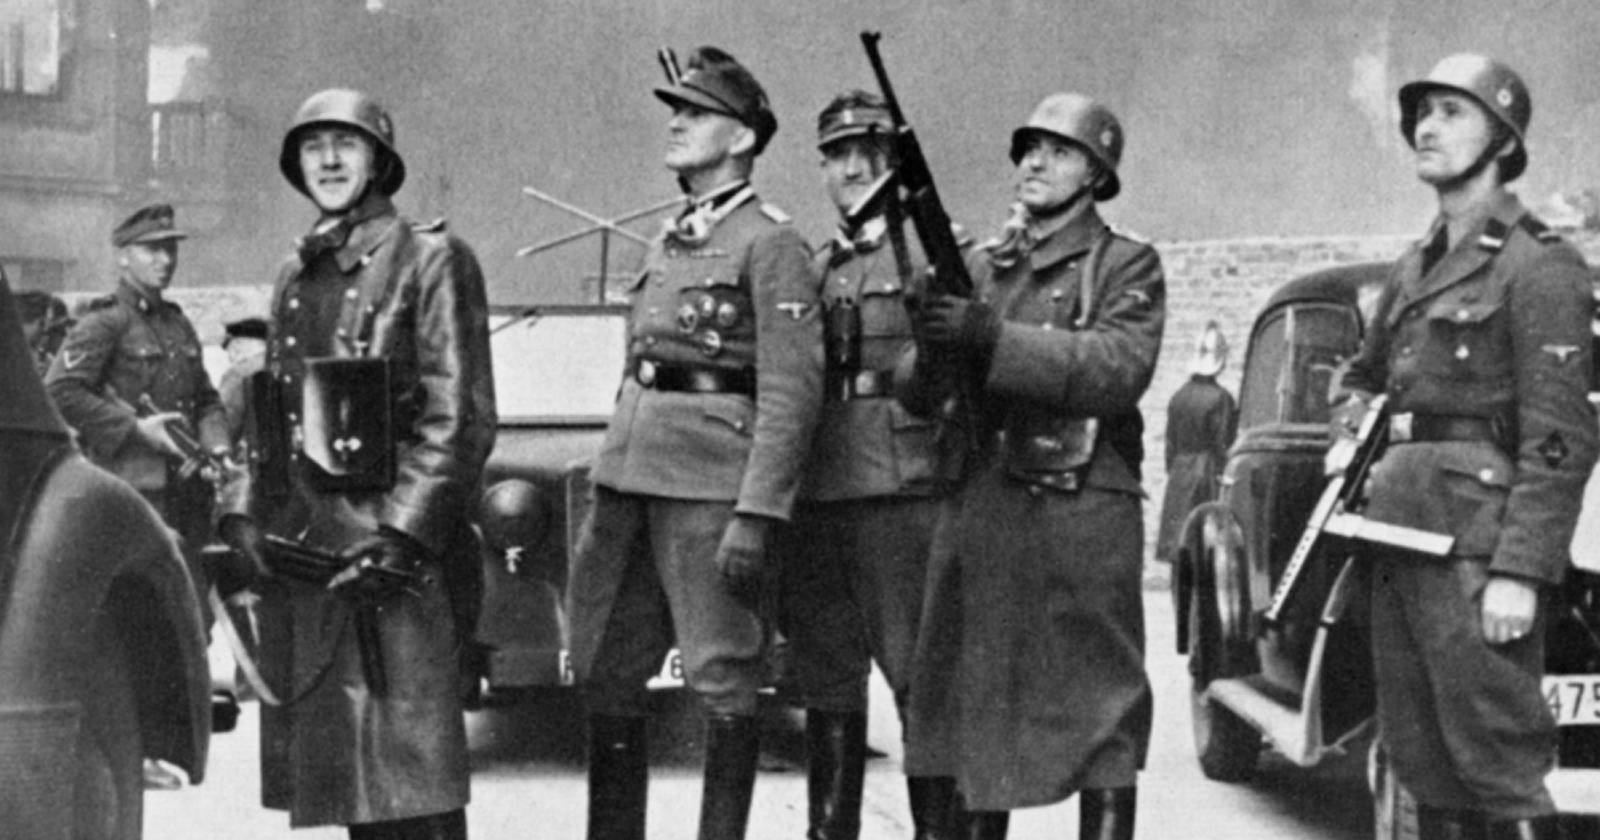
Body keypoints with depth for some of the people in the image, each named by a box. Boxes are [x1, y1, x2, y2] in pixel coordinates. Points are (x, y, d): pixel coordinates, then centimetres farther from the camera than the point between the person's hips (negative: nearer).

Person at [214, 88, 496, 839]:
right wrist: (244, 516, 8)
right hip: (299, 544, 7)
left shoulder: (430, 261, -3)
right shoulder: (295, 277, 18)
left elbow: (461, 420, -9)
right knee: (325, 745, 9)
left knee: (410, 769, -9)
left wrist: (401, 533, -17)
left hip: (393, 545, -7)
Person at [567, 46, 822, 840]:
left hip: (713, 485, -8)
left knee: (722, 683, -2)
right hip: (627, 475, 8)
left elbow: (791, 392, -13)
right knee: (604, 670, 10)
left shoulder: (771, 244, -6)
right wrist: (608, 491, 19)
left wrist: (756, 516, -20)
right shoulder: (667, 242, 18)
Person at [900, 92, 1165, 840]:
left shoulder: (1126, 266, 3)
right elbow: (921, 398, 11)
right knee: (968, 701, 8)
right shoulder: (979, 267, 17)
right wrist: (929, 347, -13)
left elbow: (1121, 366, -16)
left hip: (1083, 517, -5)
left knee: (1099, 707, -2)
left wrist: (994, 338, -22)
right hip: (978, 509, 5)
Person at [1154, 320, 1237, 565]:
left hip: (1180, 477, 5)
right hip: (1208, 474, -5)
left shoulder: (1177, 397, 5)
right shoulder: (1220, 398, -12)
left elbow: (1170, 443, 9)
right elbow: (1222, 445, -11)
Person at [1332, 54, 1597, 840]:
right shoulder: (1412, 272, 18)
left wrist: (1520, 571, -21)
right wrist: (1352, 425, 15)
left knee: (1497, 770, -11)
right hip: (1398, 534, 8)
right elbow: (1363, 376, 37)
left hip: (1477, 541, -8)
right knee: (1422, 765, 9)